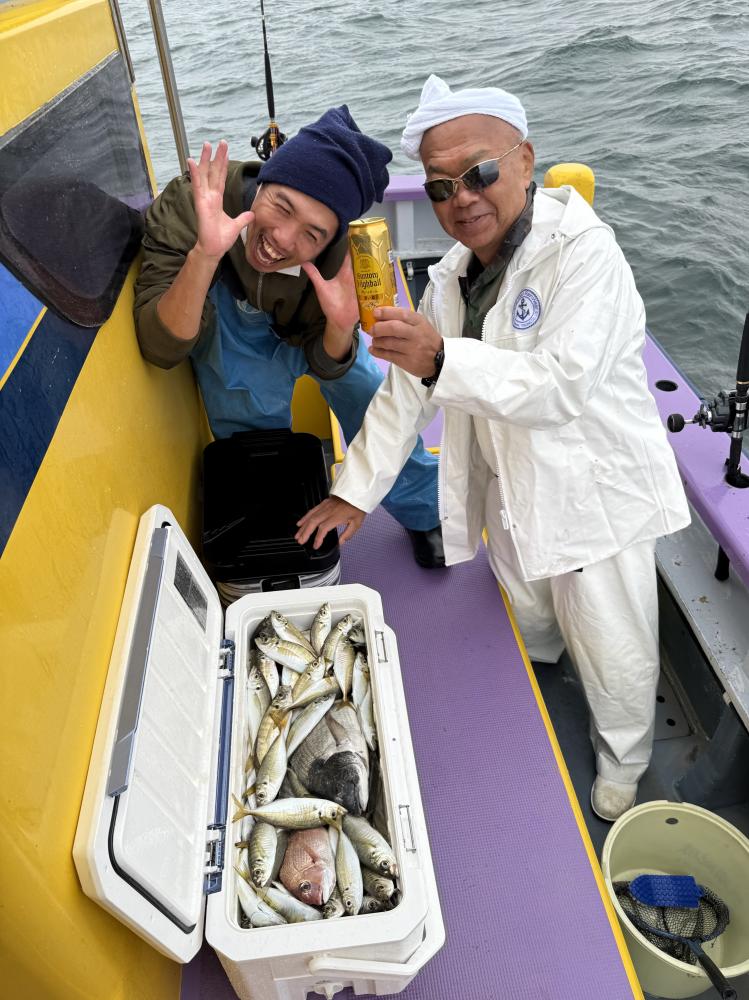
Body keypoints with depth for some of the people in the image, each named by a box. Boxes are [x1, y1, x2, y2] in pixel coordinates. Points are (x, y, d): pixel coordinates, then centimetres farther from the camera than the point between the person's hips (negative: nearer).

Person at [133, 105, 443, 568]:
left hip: (300, 325, 1)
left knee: (373, 401, 0)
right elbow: (161, 348, -45)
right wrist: (203, 255, -60)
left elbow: (323, 365, -21)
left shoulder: (335, 254, -33)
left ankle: (426, 515, 26)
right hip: (223, 322, -1)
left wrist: (341, 326, -44)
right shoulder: (188, 205, -39)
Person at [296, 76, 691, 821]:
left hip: (594, 496, -6)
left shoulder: (581, 249, -20)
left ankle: (621, 765, 42)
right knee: (527, 633, 26)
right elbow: (407, 386, 6)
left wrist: (442, 359, -42)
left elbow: (561, 386, -31)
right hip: (509, 499, 6)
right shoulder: (453, 274, 2)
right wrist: (355, 489, 5)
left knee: (615, 659, 11)